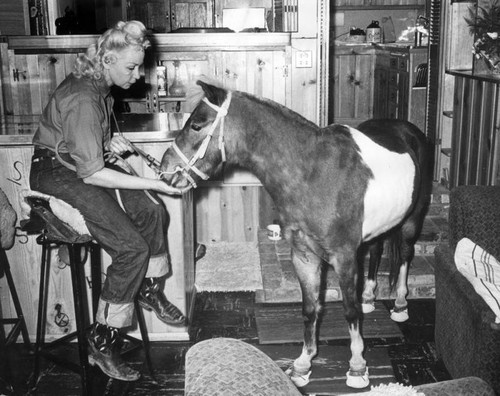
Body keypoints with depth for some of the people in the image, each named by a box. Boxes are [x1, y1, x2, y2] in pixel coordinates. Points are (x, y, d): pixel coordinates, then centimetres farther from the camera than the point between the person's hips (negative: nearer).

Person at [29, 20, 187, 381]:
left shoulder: (101, 87, 1)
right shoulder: (82, 99, -28)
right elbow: (92, 174, -30)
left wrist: (109, 142, 0)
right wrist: (154, 184, -28)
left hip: (87, 162, 9)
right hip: (58, 172, -9)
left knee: (152, 211, -1)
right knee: (132, 247, -18)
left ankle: (150, 290, 21)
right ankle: (101, 343, -7)